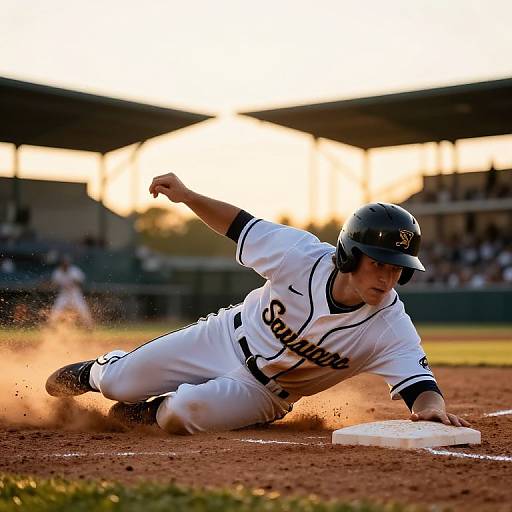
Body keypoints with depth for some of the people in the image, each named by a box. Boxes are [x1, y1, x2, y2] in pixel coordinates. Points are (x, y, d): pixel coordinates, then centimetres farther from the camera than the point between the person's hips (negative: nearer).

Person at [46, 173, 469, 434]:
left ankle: (151, 412, 9)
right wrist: (187, 196, -20)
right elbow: (242, 226, -10)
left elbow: (420, 383, -35)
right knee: (117, 383, 6)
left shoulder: (390, 326, -28)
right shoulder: (303, 254, -26)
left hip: (264, 392, -1)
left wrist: (431, 410, -58)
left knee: (186, 413, -29)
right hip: (226, 339, 1)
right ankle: (96, 372, 45)